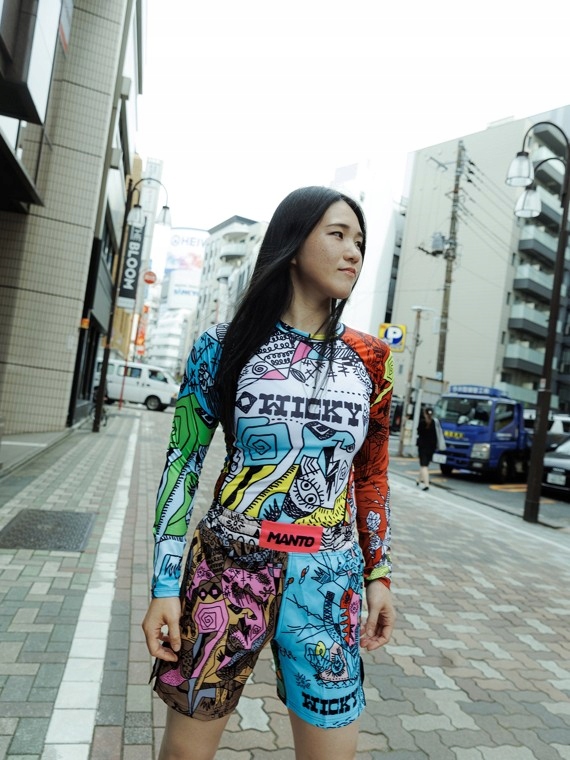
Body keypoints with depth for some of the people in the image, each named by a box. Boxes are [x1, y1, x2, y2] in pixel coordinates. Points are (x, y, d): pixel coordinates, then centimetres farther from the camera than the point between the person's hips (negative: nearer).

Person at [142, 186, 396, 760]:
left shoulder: (368, 360, 3)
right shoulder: (224, 346, -5)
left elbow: (370, 476, 10)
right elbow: (182, 465, -3)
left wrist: (378, 574, 10)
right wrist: (165, 587, -5)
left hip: (329, 585, 2)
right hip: (226, 575, -1)